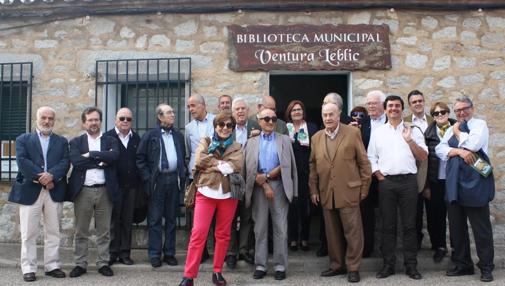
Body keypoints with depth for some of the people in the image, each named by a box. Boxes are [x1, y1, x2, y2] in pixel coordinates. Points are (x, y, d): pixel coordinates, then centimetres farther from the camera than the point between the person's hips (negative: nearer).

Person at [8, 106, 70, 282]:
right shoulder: (23, 139, 8)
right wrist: (41, 177, -15)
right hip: (30, 190, -2)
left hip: (54, 191, 2)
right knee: (29, 233, 0)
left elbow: (65, 163, 0)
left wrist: (51, 175, -18)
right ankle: (29, 269, 6)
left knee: (53, 232, 6)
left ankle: (52, 266, 13)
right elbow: (22, 162, -6)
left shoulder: (62, 141, 14)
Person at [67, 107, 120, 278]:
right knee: (81, 231, 6)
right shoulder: (76, 142, 7)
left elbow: (114, 156, -13)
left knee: (104, 231, 7)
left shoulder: (111, 141, 9)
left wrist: (91, 154, -13)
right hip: (83, 191, 0)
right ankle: (80, 264, 16)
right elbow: (76, 161, -11)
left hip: (105, 191, 1)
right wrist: (101, 161, -12)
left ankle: (103, 263, 16)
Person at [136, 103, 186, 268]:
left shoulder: (178, 136, 14)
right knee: (155, 219, 0)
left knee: (171, 218, 8)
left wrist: (182, 176, 6)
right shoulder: (150, 136, 1)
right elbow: (140, 159, -1)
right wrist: (148, 179, -8)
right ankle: (154, 254, 7)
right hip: (157, 180, -4)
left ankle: (169, 253, 15)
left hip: (174, 179, 4)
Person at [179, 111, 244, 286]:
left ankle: (217, 272, 20)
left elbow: (236, 166, -10)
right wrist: (222, 164, -8)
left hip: (228, 194, 2)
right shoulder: (205, 142, 10)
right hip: (206, 192, -1)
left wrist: (212, 163, -10)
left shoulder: (237, 148, 10)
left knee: (223, 234, 8)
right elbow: (199, 161, -8)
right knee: (198, 232, -7)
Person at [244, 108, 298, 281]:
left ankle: (280, 266, 7)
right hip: (258, 187, 1)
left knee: (280, 228, 0)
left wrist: (267, 176, -9)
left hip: (279, 185, -1)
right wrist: (265, 186, -11)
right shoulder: (251, 142, 12)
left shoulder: (285, 140, 11)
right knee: (260, 228, 5)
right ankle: (260, 265, 11)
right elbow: (250, 168, 1)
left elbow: (287, 164, -1)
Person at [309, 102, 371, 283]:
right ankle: (337, 265, 23)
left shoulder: (353, 133, -1)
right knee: (332, 232, 11)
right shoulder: (316, 137, 10)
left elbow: (363, 162, -1)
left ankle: (353, 267, 12)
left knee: (352, 231, 1)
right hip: (326, 193, 4)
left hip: (348, 191, -4)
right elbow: (313, 165, 13)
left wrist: (364, 188, -3)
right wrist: (314, 190, 9)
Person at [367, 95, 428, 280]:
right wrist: (380, 176, -3)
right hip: (386, 182, 1)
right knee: (387, 225, 5)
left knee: (409, 225, 2)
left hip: (408, 181, -1)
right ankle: (388, 265, 14)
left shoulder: (413, 131, 8)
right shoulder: (378, 132, 10)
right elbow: (371, 158, 8)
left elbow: (424, 157, 2)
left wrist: (410, 140, -10)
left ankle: (411, 265, 11)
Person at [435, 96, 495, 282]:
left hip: (475, 183, -6)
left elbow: (473, 144, -17)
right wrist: (459, 151, -12)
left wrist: (458, 133, -1)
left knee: (481, 227, 1)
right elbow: (440, 149, 4)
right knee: (456, 227, 11)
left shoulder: (480, 125, 1)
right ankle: (462, 264, 22)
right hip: (454, 184, 6)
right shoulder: (451, 129, 17)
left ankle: (486, 267, 11)